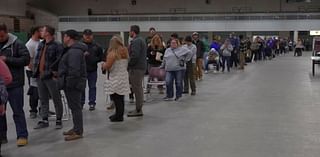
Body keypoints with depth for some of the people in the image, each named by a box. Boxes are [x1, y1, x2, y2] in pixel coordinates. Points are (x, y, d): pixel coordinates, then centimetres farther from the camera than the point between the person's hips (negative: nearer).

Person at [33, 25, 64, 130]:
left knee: (56, 100, 3)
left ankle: (58, 120, 13)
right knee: (43, 100, 13)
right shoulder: (41, 45, 13)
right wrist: (35, 70, 13)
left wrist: (55, 73, -18)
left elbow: (60, 61, -16)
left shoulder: (57, 46, -11)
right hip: (40, 76, 8)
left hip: (51, 77, -8)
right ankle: (44, 120, 21)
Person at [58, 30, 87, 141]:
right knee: (75, 106, 17)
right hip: (73, 83, 11)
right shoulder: (72, 49, 16)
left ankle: (78, 132, 1)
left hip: (73, 84, -11)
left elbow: (74, 70, -27)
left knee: (75, 107, -5)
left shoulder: (74, 51, -20)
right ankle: (76, 128, 28)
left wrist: (69, 83, -22)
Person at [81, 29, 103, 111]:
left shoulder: (96, 46, 5)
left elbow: (101, 57, 11)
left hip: (93, 70, 2)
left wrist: (95, 60, -6)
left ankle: (92, 103, 14)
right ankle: (81, 103, 15)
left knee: (92, 87, 7)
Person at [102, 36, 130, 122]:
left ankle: (119, 116, 0)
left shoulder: (113, 53, -15)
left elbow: (107, 66, -17)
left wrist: (103, 65, 3)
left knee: (116, 97, -2)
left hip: (115, 79, -8)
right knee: (121, 98, 13)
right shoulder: (125, 52, 6)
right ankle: (119, 115, 21)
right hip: (124, 77, 8)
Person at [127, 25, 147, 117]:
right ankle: (138, 109, 22)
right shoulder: (142, 40, 18)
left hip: (136, 68, -10)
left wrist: (129, 65, -12)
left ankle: (138, 110, -3)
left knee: (137, 89, -6)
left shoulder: (136, 41, -15)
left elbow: (134, 55, -24)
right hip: (142, 67, 10)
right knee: (139, 88, 15)